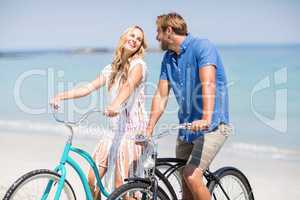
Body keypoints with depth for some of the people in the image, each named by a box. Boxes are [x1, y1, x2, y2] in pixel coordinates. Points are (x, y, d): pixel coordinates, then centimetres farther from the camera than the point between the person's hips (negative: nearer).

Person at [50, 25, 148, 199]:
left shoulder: (138, 64, -4)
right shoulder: (111, 69, 16)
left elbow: (129, 85, -25)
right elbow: (88, 87, 8)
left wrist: (116, 105, -45)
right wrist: (61, 96, -7)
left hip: (133, 130, -7)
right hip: (115, 130, 7)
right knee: (92, 179, 2)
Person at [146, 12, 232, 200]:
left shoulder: (202, 47, -13)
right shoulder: (168, 58, 10)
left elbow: (208, 84, -28)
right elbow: (161, 96, 7)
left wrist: (206, 119, -42)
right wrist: (148, 131, -2)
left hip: (212, 126, -8)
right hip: (186, 126, 8)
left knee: (192, 176, -20)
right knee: (184, 179, 11)